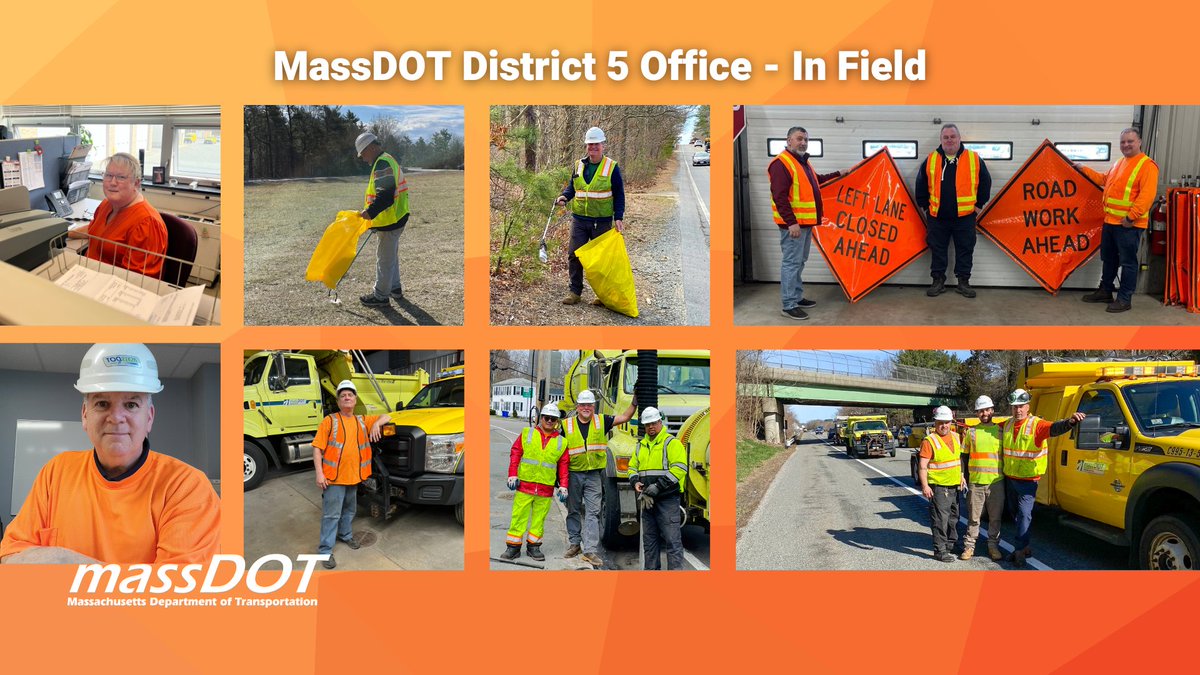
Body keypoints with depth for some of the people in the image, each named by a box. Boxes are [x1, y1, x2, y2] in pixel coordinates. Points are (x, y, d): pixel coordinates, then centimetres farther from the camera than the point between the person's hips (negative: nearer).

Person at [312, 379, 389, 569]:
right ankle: (325, 550, 0)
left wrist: (377, 423, -7)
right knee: (331, 514, -5)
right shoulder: (330, 421, -4)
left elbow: (386, 417, 17)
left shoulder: (362, 421, 11)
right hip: (334, 477, -5)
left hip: (354, 477, 5)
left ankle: (346, 534, 43)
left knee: (349, 510, 22)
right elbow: (317, 448, -7)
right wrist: (319, 473, -16)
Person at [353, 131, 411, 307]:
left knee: (385, 258, -1)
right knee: (392, 255, 22)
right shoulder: (387, 160, 15)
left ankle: (381, 295, 7)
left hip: (390, 220, -11)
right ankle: (395, 288, 33)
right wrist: (372, 212, 23)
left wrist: (370, 212, -30)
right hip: (395, 218, 11)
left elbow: (385, 194, -30)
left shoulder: (382, 164, -20)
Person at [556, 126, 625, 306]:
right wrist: (564, 196, -5)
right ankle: (574, 292, 9)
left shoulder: (612, 167, -2)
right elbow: (572, 186, 17)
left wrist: (618, 217, -10)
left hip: (602, 222, -3)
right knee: (574, 256, 0)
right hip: (579, 219, 3)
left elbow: (619, 195, -1)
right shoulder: (579, 165, 8)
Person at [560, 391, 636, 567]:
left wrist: (635, 402, -12)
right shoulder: (567, 425, 1)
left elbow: (625, 417, 0)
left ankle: (590, 550, -7)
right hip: (573, 475, 0)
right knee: (573, 511, 11)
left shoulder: (601, 421, 3)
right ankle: (575, 543, 26)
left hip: (593, 475, 0)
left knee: (593, 512, -6)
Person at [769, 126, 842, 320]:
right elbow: (780, 197, -23)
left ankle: (797, 297, 26)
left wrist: (838, 175, 38)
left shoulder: (803, 162, 17)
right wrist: (791, 222, -27)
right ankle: (789, 305, -6)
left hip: (806, 222, 10)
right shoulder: (781, 163, -16)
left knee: (800, 262, 17)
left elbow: (816, 180, 37)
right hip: (793, 223, -10)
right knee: (791, 262, -8)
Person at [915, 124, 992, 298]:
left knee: (965, 250, 5)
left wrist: (979, 204, 4)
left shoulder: (974, 159, 0)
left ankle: (963, 282, 15)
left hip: (965, 216, -1)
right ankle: (938, 281, 18)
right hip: (937, 216, 1)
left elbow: (985, 182, 7)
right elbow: (921, 185, 11)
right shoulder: (931, 160, 4)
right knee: (937, 249, 7)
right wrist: (924, 205, 9)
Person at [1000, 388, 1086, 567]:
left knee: (1024, 514, -12)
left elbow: (1054, 428, -32)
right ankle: (1024, 547, 27)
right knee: (1016, 513, 14)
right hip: (1009, 478, 6)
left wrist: (1069, 422, -50)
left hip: (1028, 480, -6)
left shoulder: (1036, 425, -13)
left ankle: (1020, 550, -8)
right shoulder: (1007, 425, 6)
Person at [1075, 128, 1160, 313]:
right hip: (1110, 221, 9)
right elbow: (1104, 179, 35)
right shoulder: (1120, 162, 18)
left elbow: (1147, 195, -20)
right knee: (1109, 259, 18)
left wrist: (1131, 217, -23)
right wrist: (1084, 170, 34)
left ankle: (1124, 299, 2)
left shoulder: (1146, 165, -11)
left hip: (1129, 224, -9)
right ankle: (1105, 291, 31)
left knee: (1128, 262, -3)